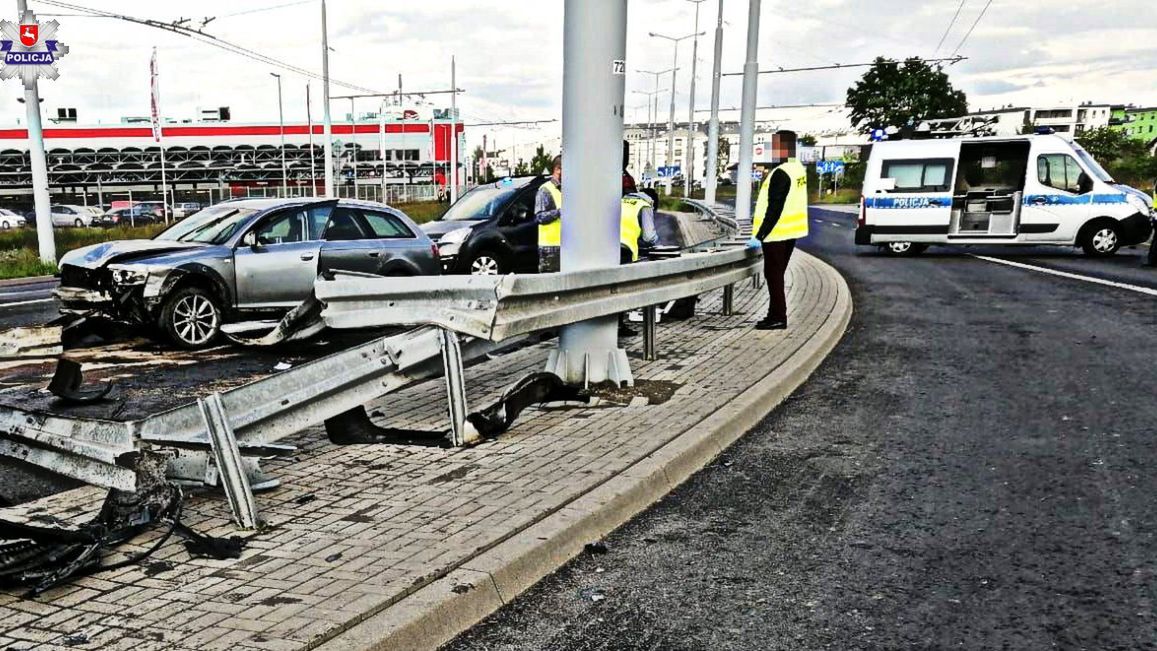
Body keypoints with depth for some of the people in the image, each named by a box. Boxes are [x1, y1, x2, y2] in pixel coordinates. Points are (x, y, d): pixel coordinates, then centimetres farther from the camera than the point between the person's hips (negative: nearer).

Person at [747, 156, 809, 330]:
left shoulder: (780, 174, -20)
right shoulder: (797, 168, 9)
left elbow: (774, 208, -22)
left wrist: (759, 236, -20)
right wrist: (758, 216, 20)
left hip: (776, 233, -9)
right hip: (789, 232, 9)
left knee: (773, 275, 0)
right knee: (777, 275, 16)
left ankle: (778, 317, 4)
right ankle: (776, 315, 23)